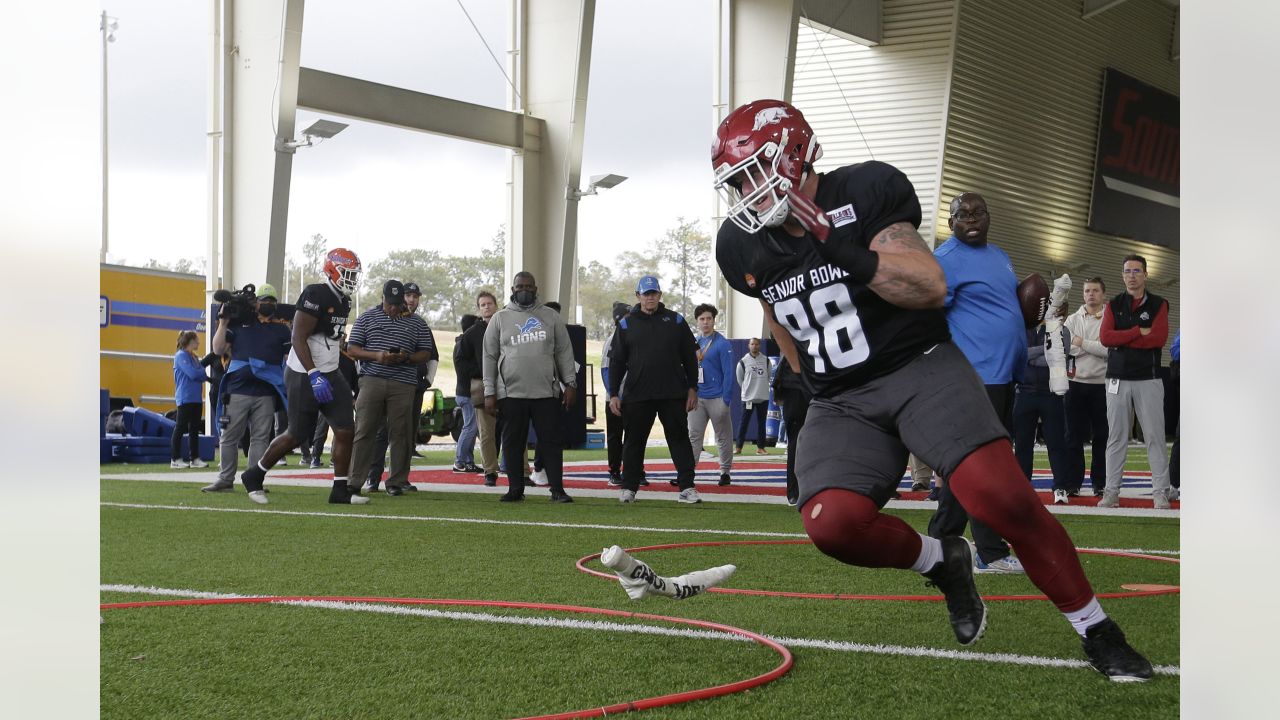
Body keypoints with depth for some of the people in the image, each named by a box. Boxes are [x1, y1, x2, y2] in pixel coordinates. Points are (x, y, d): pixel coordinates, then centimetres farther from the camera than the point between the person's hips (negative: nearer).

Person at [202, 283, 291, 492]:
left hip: (266, 394, 0)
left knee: (260, 438, 2)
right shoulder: (239, 323, 8)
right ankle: (225, 479, 12)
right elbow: (218, 349, 8)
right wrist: (223, 323, -1)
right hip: (238, 390, 0)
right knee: (229, 437, 3)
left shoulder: (281, 329, 10)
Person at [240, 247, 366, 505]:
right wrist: (314, 375, -26)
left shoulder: (343, 302, 10)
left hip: (330, 374, 8)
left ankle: (340, 490, 5)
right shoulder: (316, 295, -18)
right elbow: (298, 338, -21)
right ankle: (254, 475, 19)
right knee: (297, 435, 0)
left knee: (345, 431, -1)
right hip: (303, 376, -8)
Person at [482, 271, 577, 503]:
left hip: (546, 393, 0)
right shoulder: (500, 319, 8)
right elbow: (490, 357, 7)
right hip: (511, 393, 0)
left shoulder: (551, 317, 10)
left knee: (552, 441, -2)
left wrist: (570, 383, 0)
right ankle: (515, 489, 12)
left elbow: (564, 352, 10)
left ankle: (557, 489, 2)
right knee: (513, 442, 4)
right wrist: (489, 392, 1)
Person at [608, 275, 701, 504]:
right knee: (634, 441, 6)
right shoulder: (627, 324, 6)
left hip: (673, 395, 0)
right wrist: (614, 394, 1)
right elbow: (616, 362, 6)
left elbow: (690, 357, 8)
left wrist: (692, 389, 3)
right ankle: (628, 487, 15)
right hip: (636, 395, 0)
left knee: (679, 439, 1)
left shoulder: (676, 321, 7)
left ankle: (687, 487, 3)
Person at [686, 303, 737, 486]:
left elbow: (728, 373, -10)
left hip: (717, 398, -5)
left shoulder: (722, 343, -6)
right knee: (694, 436, 1)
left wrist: (726, 400, -14)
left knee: (723, 436, 5)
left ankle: (725, 471, 13)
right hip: (697, 398, 5)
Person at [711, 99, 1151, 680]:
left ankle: (1097, 632, -5)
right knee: (832, 522, -25)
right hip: (840, 405, 4)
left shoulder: (865, 190, -9)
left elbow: (932, 286, -16)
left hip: (922, 368, -3)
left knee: (1000, 496, -24)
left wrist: (852, 256, -28)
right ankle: (941, 564, 5)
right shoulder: (743, 247, 4)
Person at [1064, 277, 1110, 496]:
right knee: (1074, 436, 3)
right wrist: (1096, 346, -10)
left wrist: (1082, 342, -9)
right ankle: (1073, 483, 6)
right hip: (1076, 383, 2)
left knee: (1101, 437, 3)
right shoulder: (1073, 320, 10)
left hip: (1101, 385, -2)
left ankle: (1100, 483, 10)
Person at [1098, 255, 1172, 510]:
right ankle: (1111, 492, 7)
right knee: (1116, 437, 4)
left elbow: (1159, 338, -12)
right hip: (1117, 380, 2)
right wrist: (1139, 332, -11)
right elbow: (1105, 336, -7)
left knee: (1155, 436, -4)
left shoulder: (1158, 305, 4)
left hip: (1148, 380, -2)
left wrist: (1121, 340, -9)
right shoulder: (1113, 305, 10)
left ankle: (1160, 493, -2)